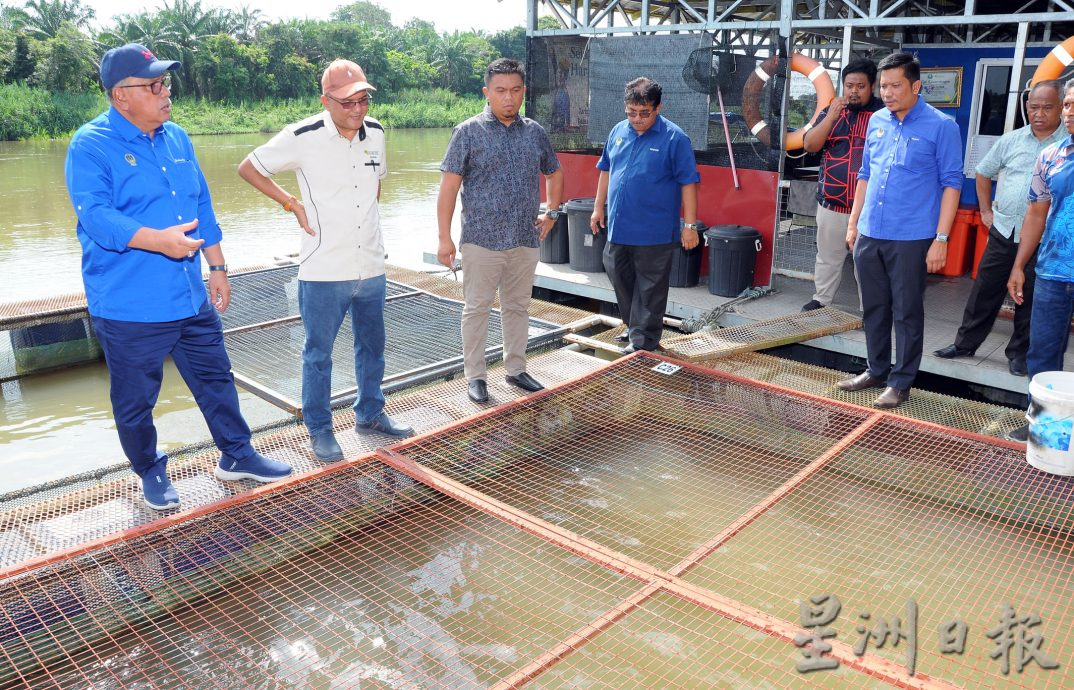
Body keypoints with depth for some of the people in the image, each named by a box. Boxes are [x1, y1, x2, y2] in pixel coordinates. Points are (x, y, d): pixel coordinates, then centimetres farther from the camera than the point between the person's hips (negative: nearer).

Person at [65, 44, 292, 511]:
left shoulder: (176, 138, 11)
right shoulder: (90, 146, -11)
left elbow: (202, 207, 15)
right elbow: (95, 215, -22)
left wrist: (218, 267, 15)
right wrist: (158, 240, -34)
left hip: (192, 298, 6)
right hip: (128, 307, -6)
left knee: (216, 379, 15)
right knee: (135, 400, 9)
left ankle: (236, 456, 31)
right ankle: (151, 472, 30)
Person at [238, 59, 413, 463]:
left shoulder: (375, 132, 2)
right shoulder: (302, 138, -13)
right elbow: (248, 167, -2)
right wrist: (291, 203, -7)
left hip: (371, 267, 5)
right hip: (323, 273, -5)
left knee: (372, 346, 18)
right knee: (319, 354, 8)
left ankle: (370, 414, 36)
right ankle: (319, 430, 22)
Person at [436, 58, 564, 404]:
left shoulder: (535, 132, 8)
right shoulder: (469, 132, -5)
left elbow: (554, 172, 25)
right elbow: (449, 185, -7)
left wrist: (551, 212, 14)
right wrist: (444, 238, -12)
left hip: (526, 241, 4)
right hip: (482, 241, -4)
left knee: (518, 307, 14)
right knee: (477, 309, 4)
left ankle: (516, 369, 28)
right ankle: (475, 376, 15)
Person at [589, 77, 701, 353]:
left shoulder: (675, 138, -10)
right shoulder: (618, 132, 8)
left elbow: (688, 182, -10)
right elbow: (606, 170, 18)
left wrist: (690, 225, -12)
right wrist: (598, 207, 17)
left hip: (654, 232, -6)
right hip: (618, 226, 6)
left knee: (650, 288, 3)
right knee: (620, 277, 17)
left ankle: (643, 340, 14)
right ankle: (633, 325, 35)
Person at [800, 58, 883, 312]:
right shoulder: (831, 111, 8)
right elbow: (810, 145, -2)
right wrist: (831, 116, -13)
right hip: (831, 202, 4)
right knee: (828, 256, 15)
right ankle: (821, 300, 29)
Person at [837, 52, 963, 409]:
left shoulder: (941, 126, -7)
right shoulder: (876, 121, 9)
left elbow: (951, 183, -7)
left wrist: (941, 238, -12)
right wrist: (853, 222, 15)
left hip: (911, 239, -5)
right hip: (870, 235, 5)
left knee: (907, 313, 4)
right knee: (874, 309, 14)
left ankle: (901, 382, 14)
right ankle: (877, 370, 28)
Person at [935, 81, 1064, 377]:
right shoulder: (1011, 140, 5)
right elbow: (983, 173, 18)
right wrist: (985, 211, 13)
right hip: (1003, 230, 3)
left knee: (1030, 297, 8)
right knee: (984, 289, 9)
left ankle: (1019, 353, 21)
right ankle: (965, 343, 21)